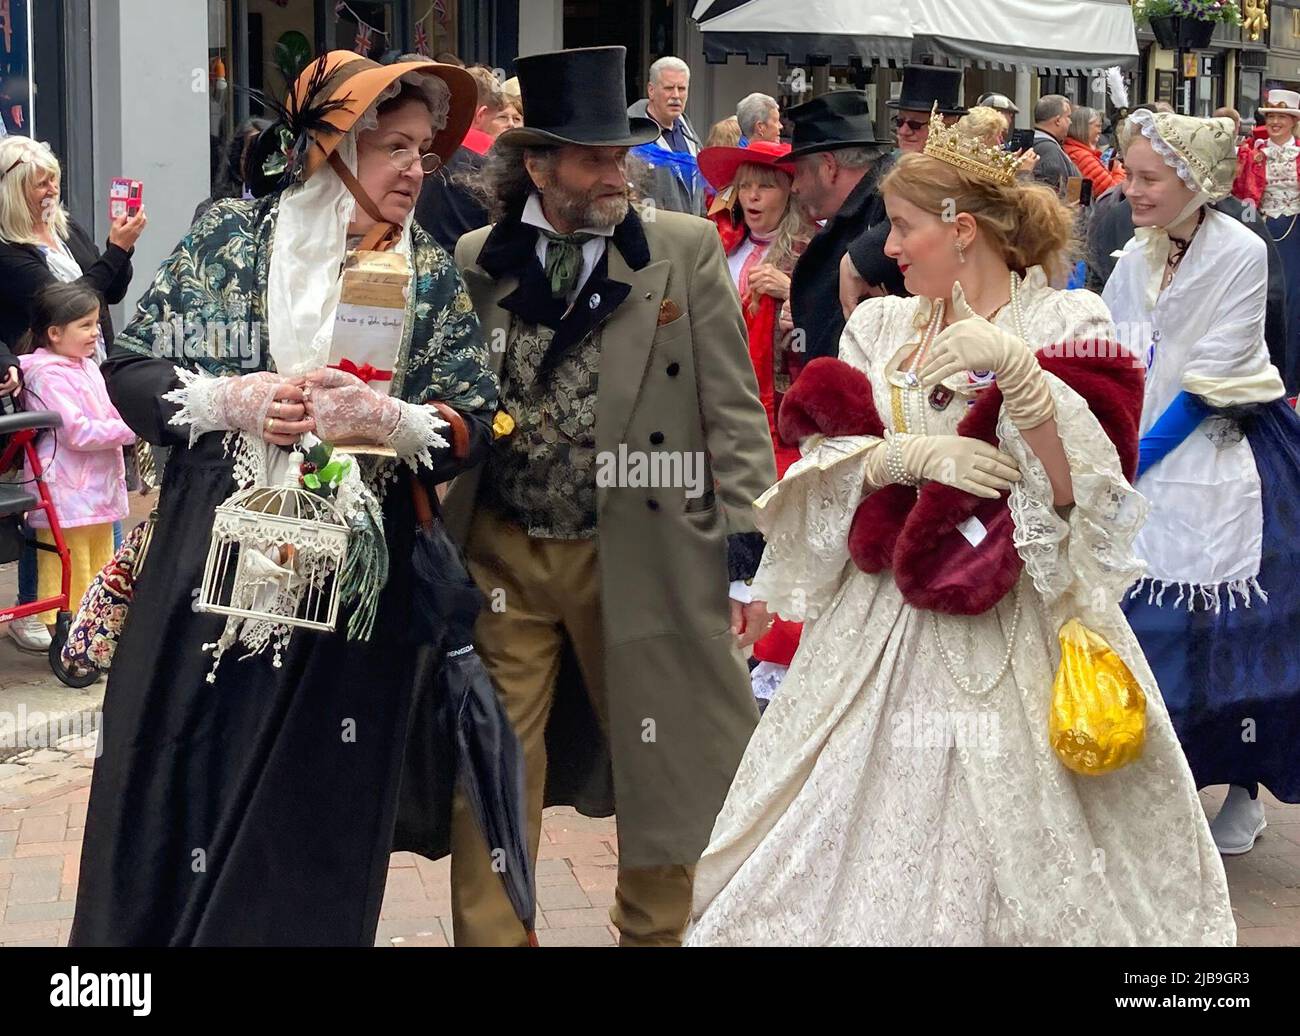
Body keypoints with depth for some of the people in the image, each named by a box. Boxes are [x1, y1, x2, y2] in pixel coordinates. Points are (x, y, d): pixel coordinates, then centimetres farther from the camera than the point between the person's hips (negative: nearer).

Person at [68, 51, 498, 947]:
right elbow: (129, 369, 1)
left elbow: (474, 427, 0)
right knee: (178, 788, 6)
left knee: (313, 814, 7)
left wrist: (382, 416, -17)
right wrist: (231, 400, -15)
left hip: (354, 590, 1)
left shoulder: (430, 275, 4)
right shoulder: (232, 234, 1)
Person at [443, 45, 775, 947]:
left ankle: (654, 933, 29)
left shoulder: (688, 252, -1)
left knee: (663, 770, 10)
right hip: (499, 559, 1)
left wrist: (749, 552, -6)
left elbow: (733, 414, -1)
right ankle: (491, 938, 18)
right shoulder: (472, 264, 4)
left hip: (640, 556, -1)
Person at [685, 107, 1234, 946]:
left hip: (1016, 636, -4)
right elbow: (819, 468, 3)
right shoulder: (879, 326, 11)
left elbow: (1079, 484, -13)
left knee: (1015, 848, -3)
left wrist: (1013, 366, -24)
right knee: (857, 849, 4)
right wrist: (907, 454, -15)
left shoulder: (1065, 323, -1)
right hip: (882, 628, 4)